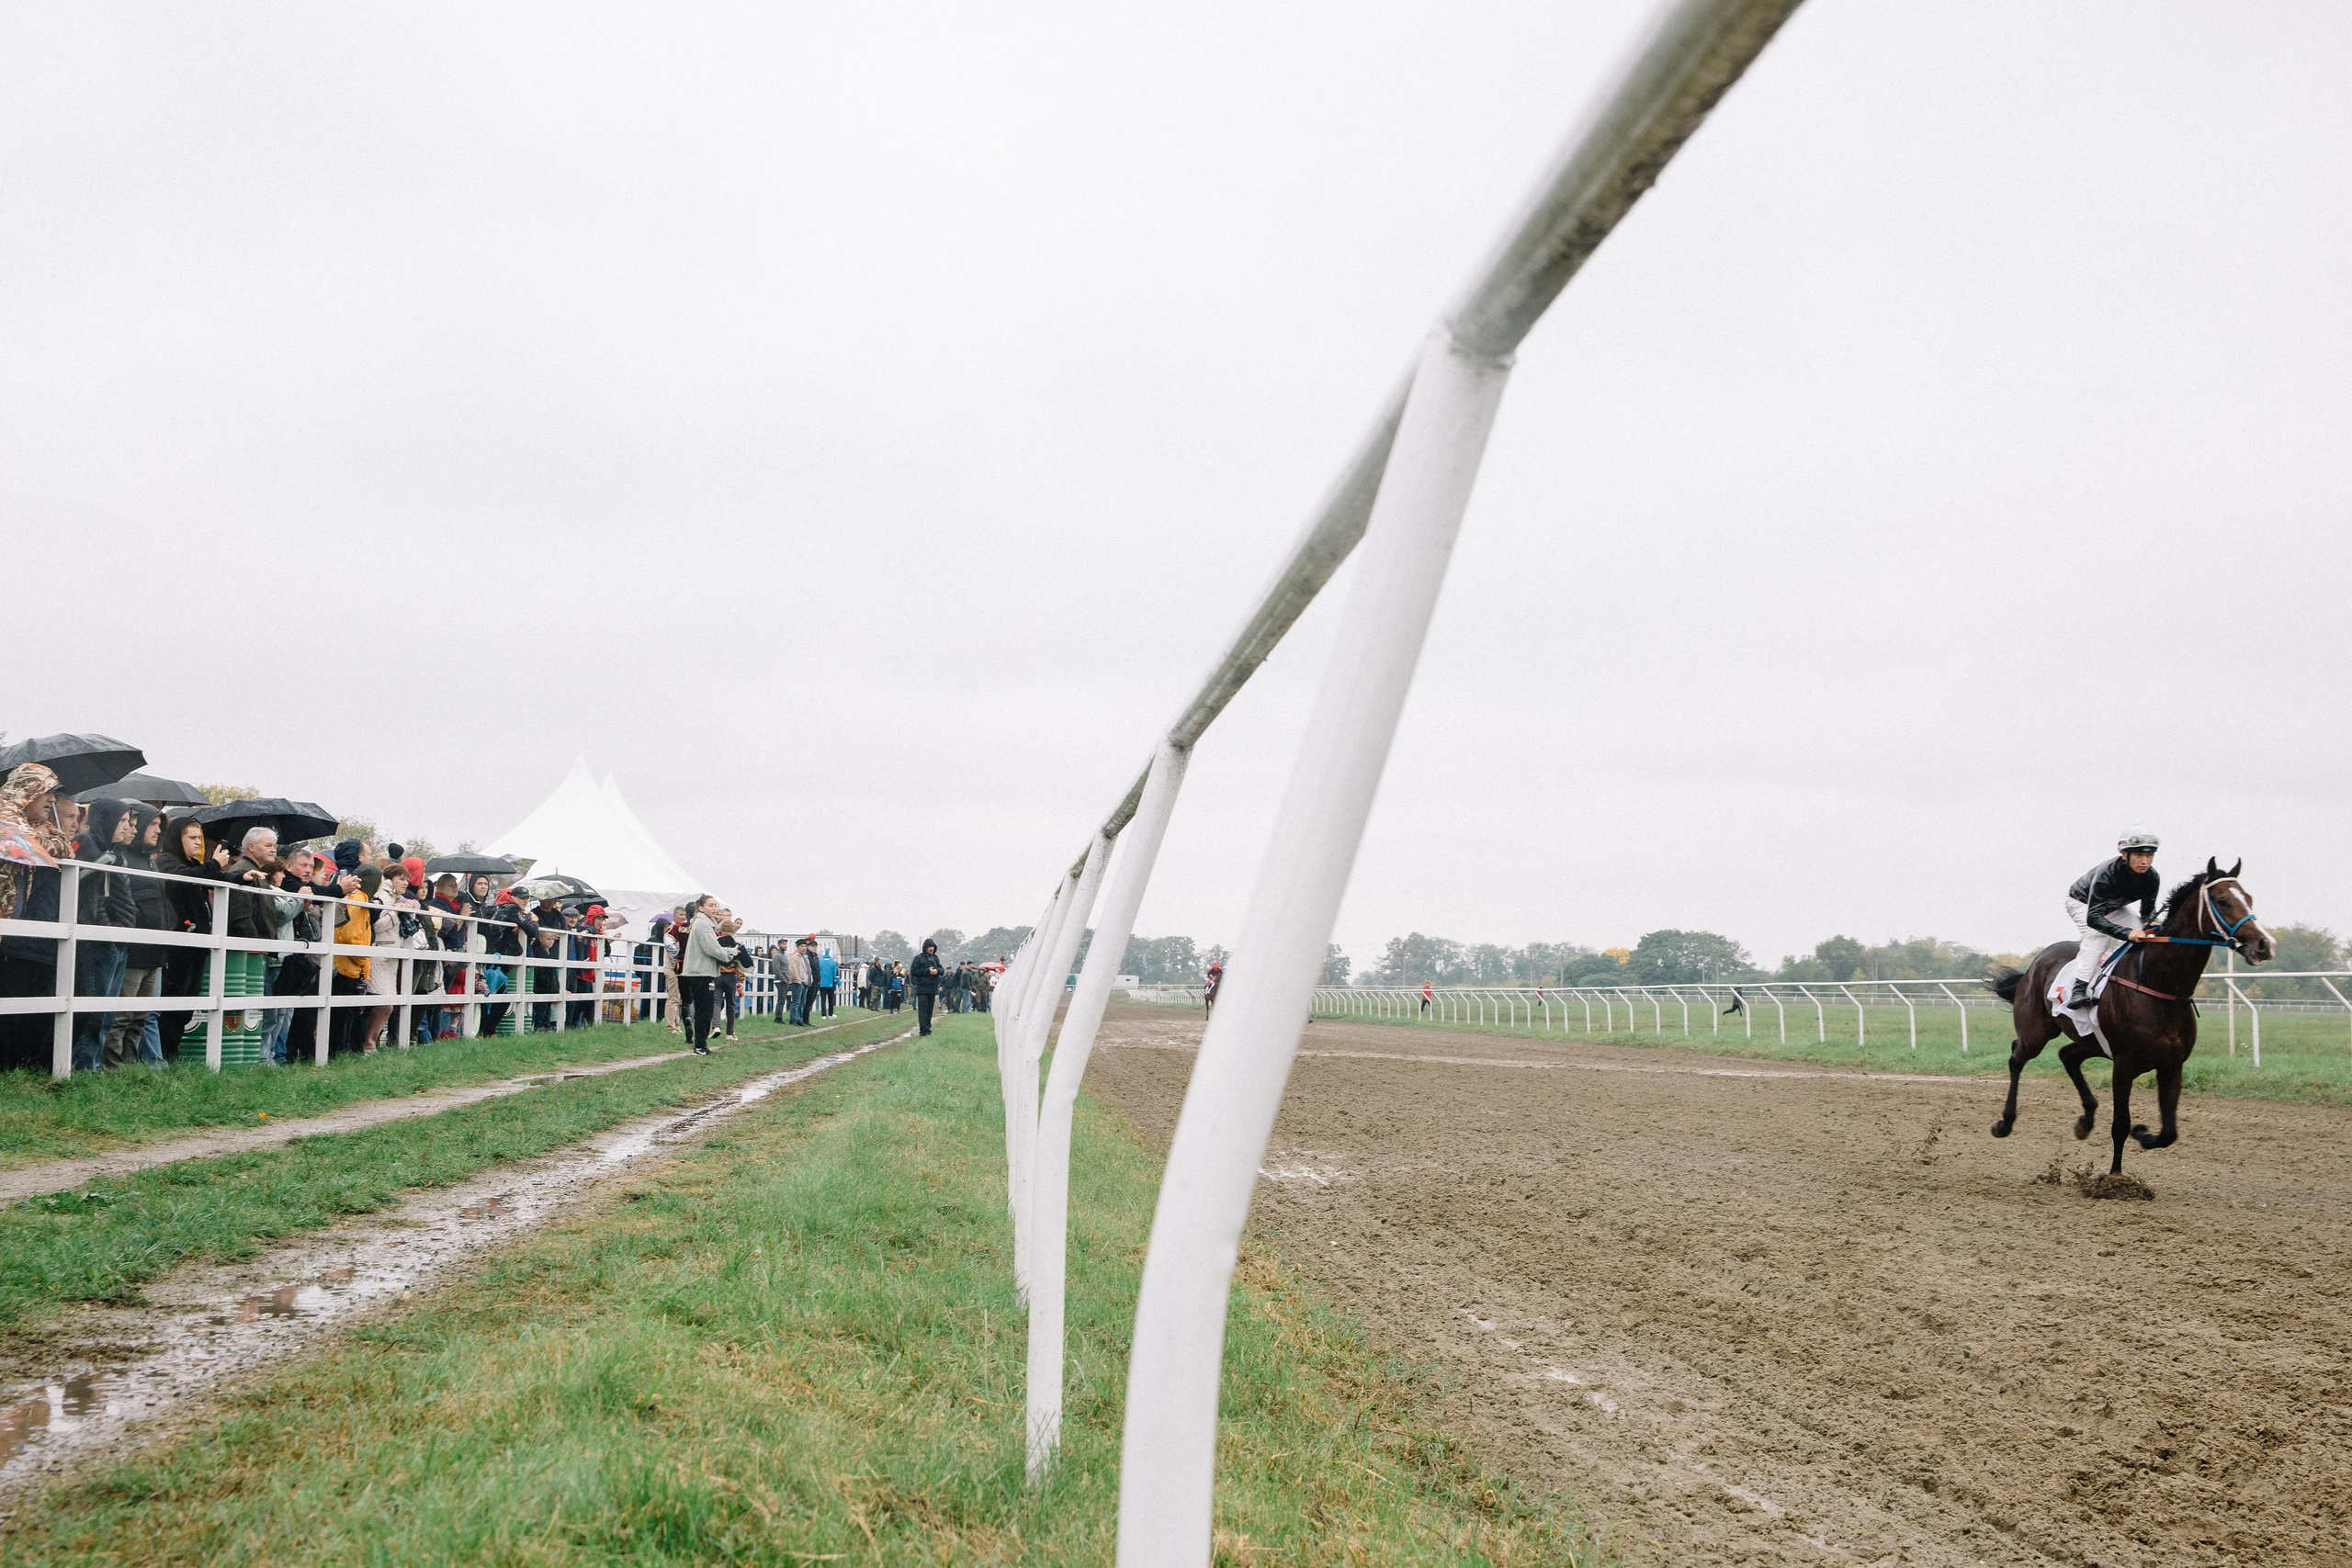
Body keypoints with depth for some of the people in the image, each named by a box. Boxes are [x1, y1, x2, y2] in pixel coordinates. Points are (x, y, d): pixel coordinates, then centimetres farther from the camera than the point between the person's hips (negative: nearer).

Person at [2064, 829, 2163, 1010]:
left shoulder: (2152, 878, -24)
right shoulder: (2106, 873, -42)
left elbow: (2148, 910, -7)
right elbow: (2093, 917, -48)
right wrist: (2127, 933, -59)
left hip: (2114, 907, 6)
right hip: (2082, 902, -6)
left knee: (2140, 932, -16)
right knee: (2098, 936, -30)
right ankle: (2079, 989, -36)